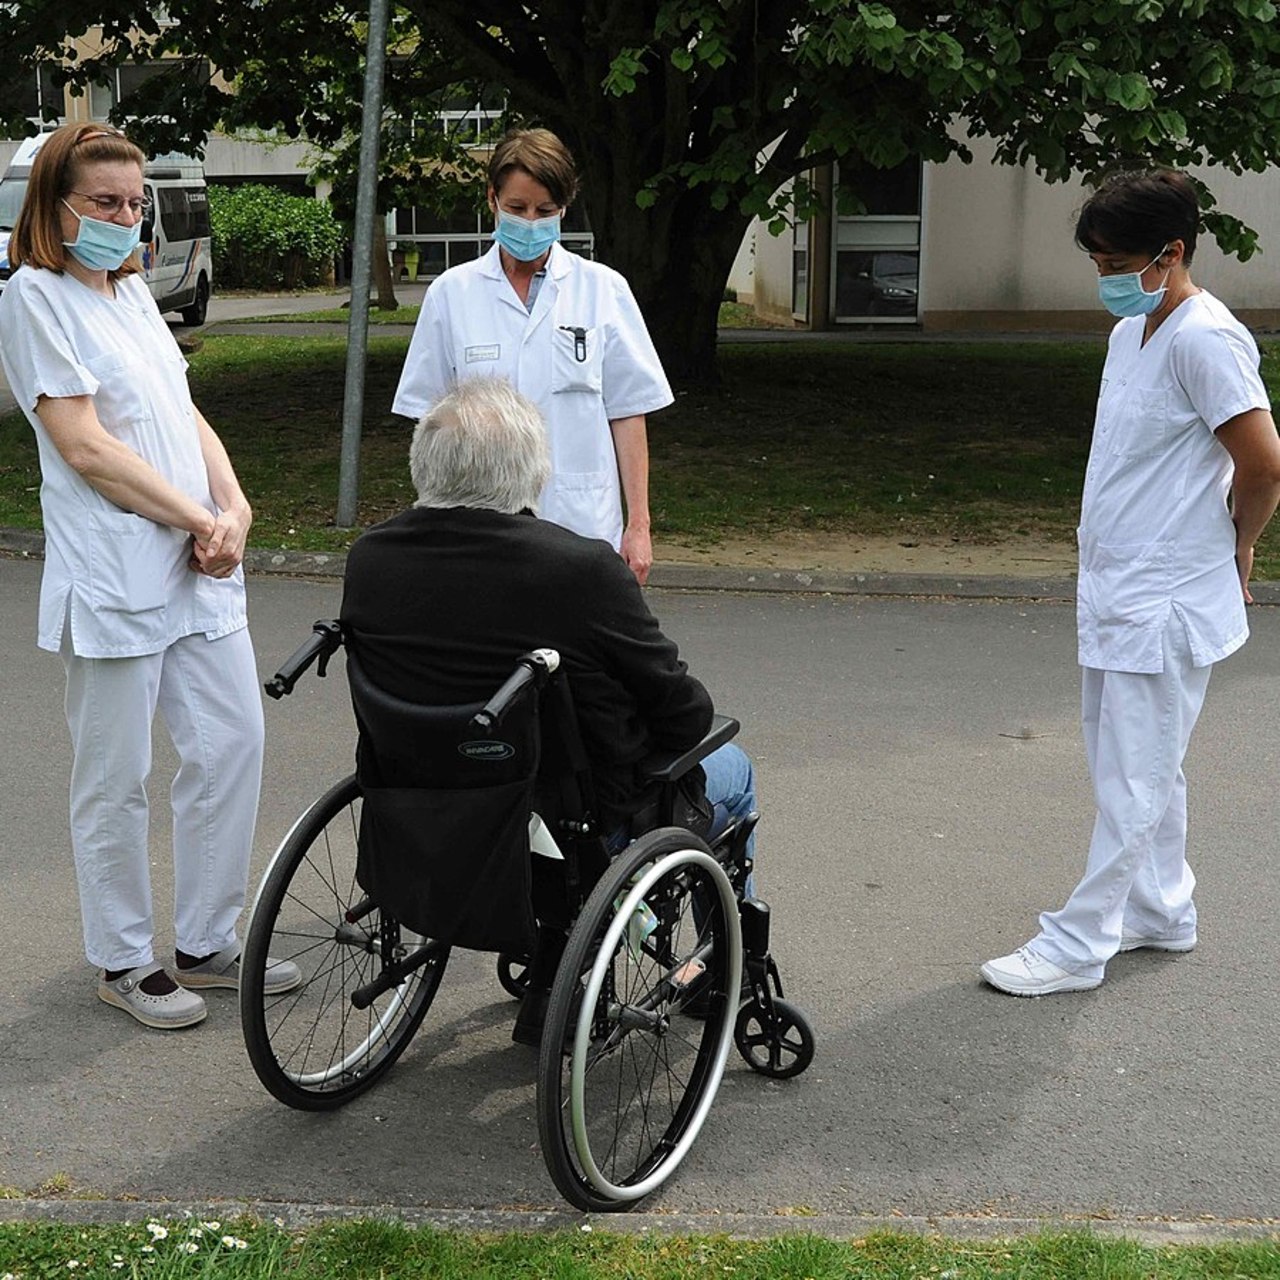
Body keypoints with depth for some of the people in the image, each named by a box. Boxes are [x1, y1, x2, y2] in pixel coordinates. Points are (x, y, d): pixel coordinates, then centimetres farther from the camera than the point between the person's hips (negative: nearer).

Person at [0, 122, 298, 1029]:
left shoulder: (133, 291, 16)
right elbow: (85, 445, -15)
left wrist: (234, 511, -2)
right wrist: (199, 520, -13)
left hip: (199, 569, 8)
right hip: (113, 574, -8)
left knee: (232, 744, 8)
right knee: (117, 780, 3)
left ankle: (207, 943, 22)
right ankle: (124, 961, 18)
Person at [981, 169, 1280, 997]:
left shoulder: (1204, 339, -18)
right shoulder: (1132, 332, 12)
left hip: (1163, 603, -10)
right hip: (1117, 591, 10)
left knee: (1133, 784, -1)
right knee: (1143, 768, 19)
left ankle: (1077, 945, 5)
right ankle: (1161, 911, 33)